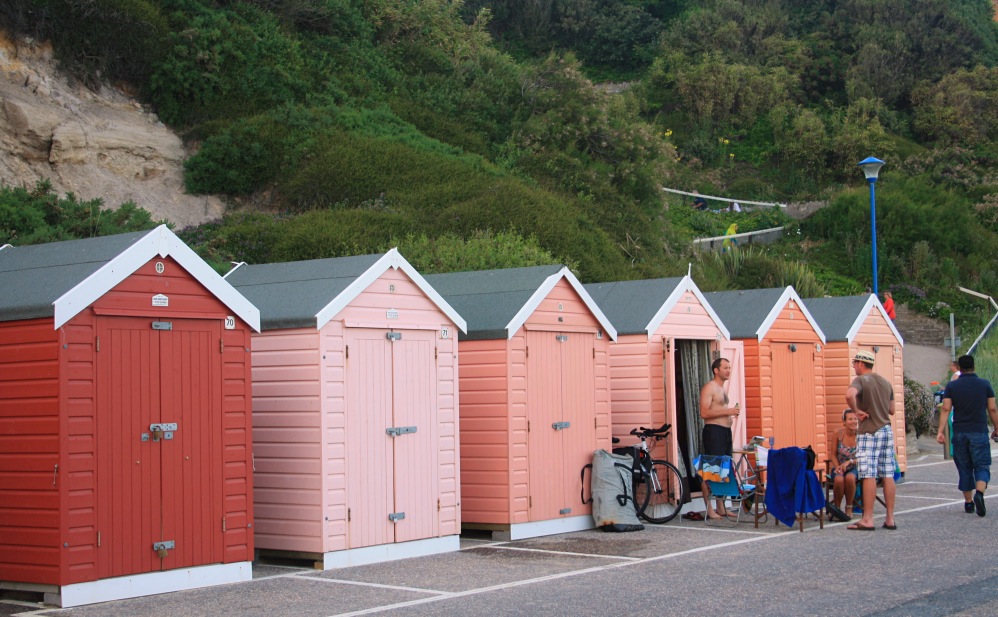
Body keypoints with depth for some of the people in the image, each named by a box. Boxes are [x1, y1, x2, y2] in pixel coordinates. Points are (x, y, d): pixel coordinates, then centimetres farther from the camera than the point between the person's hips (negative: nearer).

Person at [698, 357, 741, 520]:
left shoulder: (721, 389, 22)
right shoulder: (709, 387, -8)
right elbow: (704, 413, -18)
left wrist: (731, 414, 16)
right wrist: (727, 411, -19)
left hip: (725, 431, 10)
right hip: (713, 431, -10)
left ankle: (721, 508, 14)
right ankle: (709, 509, -11)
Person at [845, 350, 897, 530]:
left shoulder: (861, 380, -8)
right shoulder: (886, 383, 14)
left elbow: (849, 395, -30)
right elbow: (891, 410, 19)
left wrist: (857, 410, -16)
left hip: (869, 432, -7)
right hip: (886, 430, 7)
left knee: (869, 476, -6)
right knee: (888, 476, 6)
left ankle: (868, 519, -5)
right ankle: (890, 518, 7)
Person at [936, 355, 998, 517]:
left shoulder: (952, 386, 1)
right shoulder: (985, 384, 0)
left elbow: (946, 409, -6)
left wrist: (940, 431, -5)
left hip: (959, 433, 1)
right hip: (979, 432, -1)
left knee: (964, 468, 11)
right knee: (982, 466, 2)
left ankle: (968, 502, 16)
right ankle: (979, 492, -25)